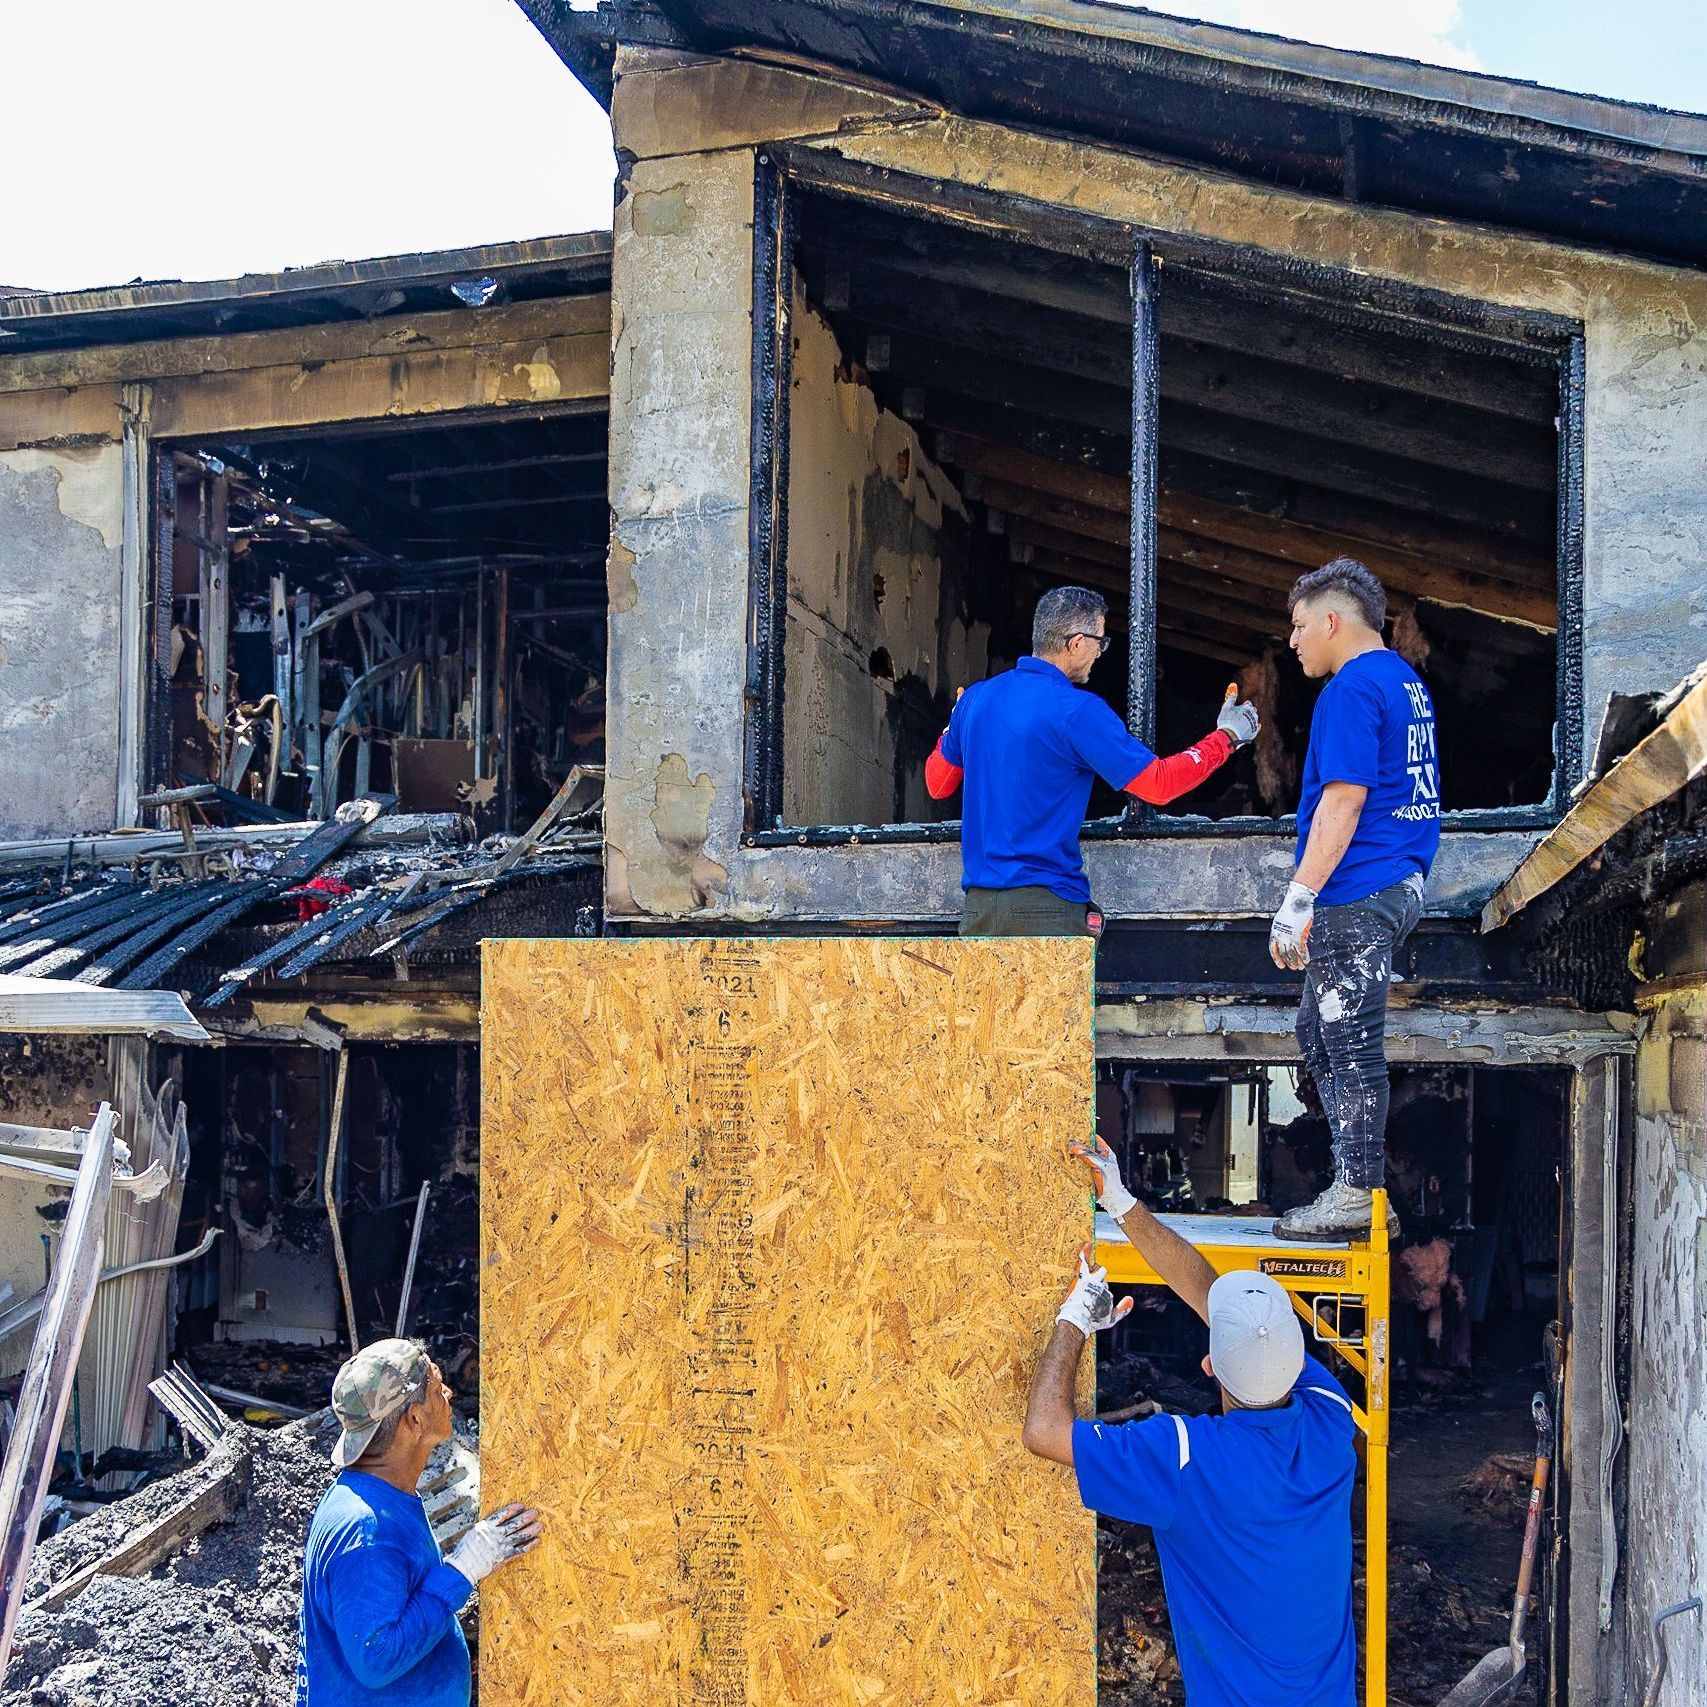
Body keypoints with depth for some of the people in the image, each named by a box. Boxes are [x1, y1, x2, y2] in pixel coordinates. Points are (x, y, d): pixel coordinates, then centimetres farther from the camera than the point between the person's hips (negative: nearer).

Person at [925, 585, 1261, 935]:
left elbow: (937, 783, 21)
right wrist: (1226, 737, 7)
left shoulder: (975, 698, 8)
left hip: (977, 903, 6)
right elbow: (1158, 784, -8)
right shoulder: (1078, 710, -11)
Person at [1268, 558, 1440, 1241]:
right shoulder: (1408, 682, 18)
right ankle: (1359, 1182, 21)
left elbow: (1344, 800, -20)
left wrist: (1298, 901, -19)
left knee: (1351, 1043, -3)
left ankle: (1356, 1199, 5)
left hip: (1355, 898, -10)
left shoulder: (1352, 687, -13)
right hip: (1398, 887, 10)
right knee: (1320, 1031, 17)